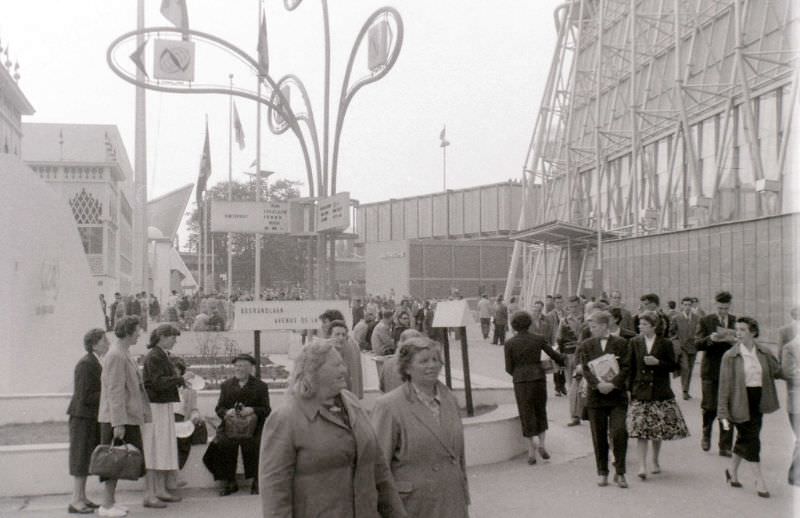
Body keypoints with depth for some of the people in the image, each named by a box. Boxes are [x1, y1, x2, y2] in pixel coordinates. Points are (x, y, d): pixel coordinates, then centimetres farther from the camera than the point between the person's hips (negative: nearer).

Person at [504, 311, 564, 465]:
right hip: (539, 378, 1)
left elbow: (509, 368, -2)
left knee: (527, 415, 7)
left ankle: (532, 451, 1)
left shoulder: (509, 343, -5)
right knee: (540, 412, 19)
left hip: (521, 381, -1)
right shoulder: (539, 339, -2)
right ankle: (541, 444, 5)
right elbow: (554, 355, 4)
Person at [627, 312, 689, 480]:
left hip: (660, 392, 0)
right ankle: (642, 466, -10)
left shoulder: (665, 344, 0)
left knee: (658, 429, 7)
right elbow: (630, 367, 6)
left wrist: (657, 362, -14)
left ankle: (655, 461, 26)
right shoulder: (634, 343, 4)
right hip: (640, 392, 0)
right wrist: (630, 388, 0)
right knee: (641, 429, -9)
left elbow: (674, 366, 1)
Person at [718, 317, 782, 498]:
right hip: (740, 403, -4)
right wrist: (723, 413, -13)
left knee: (744, 439, 15)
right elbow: (725, 385, -10)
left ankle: (732, 471, 34)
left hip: (757, 401, 5)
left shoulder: (764, 354, 2)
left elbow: (777, 372, 16)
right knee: (751, 439, -4)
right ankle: (759, 480, 4)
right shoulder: (730, 356, -10)